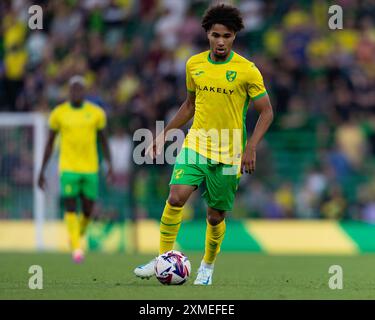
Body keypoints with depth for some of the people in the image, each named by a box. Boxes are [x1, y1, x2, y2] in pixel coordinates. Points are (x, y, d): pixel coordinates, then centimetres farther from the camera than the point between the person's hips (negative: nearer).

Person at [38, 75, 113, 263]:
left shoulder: (96, 113, 4)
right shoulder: (59, 113, 2)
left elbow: (103, 140, 11)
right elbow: (49, 143, 9)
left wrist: (109, 164, -2)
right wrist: (42, 171, 8)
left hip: (90, 169, 1)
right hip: (68, 168, -1)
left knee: (87, 210, 2)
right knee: (70, 206, -15)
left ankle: (77, 236, 32)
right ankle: (77, 248, -15)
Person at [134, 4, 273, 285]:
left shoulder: (247, 70, -9)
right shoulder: (194, 64, 4)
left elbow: (266, 112, -4)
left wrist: (251, 146, -16)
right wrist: (165, 133, 13)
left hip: (229, 154, -2)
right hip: (195, 145, 2)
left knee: (216, 215, 5)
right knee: (176, 197, -19)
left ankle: (208, 266, 30)